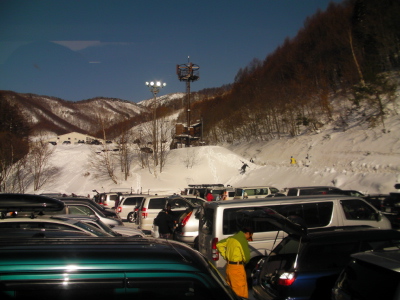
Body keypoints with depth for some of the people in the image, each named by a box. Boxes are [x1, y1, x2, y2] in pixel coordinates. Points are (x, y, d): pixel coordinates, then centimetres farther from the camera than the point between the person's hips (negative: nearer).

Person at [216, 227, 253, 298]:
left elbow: (219, 244, 17)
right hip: (237, 268, -8)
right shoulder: (243, 240, -15)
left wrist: (225, 257, 13)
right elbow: (246, 257, -15)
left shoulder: (231, 238, 9)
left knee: (230, 290, 19)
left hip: (228, 266, 8)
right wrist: (245, 262, 8)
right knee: (240, 291, -1)